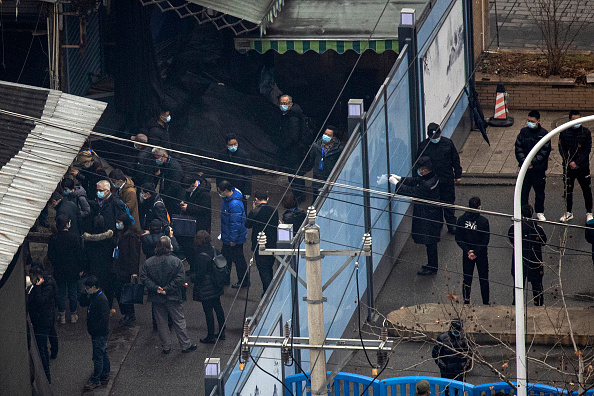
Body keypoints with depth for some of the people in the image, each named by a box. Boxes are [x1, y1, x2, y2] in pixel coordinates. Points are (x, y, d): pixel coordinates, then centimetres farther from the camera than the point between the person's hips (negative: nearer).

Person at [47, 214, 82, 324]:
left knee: (61, 292, 12)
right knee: (73, 291, 13)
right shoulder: (74, 236, -15)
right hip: (73, 270, 0)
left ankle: (62, 315, 18)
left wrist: (54, 266, 11)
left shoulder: (53, 239, -13)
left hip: (59, 270, 0)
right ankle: (73, 314, 23)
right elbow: (79, 253, -8)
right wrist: (80, 268, 3)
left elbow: (50, 256, -6)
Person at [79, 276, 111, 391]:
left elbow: (104, 319, -25)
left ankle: (95, 380, 6)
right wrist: (85, 294, -1)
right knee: (103, 355, 19)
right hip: (98, 333, 10)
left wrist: (93, 329, -21)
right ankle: (105, 377, 29)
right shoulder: (92, 296, 6)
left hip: (100, 334, -10)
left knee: (98, 357, -1)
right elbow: (82, 303, 16)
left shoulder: (101, 300, -24)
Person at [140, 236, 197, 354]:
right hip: (173, 298, -2)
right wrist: (167, 289, -14)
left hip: (156, 299, 2)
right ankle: (186, 345, 16)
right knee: (179, 321, 9)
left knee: (161, 323, 12)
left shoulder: (148, 263, -4)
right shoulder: (176, 261, -12)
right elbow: (180, 278, -17)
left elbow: (144, 278, -9)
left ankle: (166, 347, 18)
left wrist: (155, 288, -12)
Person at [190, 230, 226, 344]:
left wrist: (192, 277, -1)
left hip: (205, 289, -8)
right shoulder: (215, 251, -3)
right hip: (216, 287, 8)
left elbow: (199, 275, -22)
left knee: (208, 311, 2)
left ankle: (211, 336, 11)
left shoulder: (201, 256, -26)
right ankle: (222, 332, 32)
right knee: (218, 307, 20)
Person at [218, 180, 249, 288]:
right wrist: (223, 233, 22)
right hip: (227, 237, 10)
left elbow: (236, 223, -26)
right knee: (226, 257, 20)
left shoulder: (235, 204, -31)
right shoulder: (226, 199, 1)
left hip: (235, 239, -10)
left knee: (238, 259, 4)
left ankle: (244, 281, 18)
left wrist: (233, 239, -21)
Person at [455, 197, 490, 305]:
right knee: (484, 280, 11)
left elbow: (458, 239, -8)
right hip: (481, 255, -2)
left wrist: (468, 251, -10)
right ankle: (485, 303, 18)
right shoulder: (483, 221, -16)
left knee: (467, 279, 13)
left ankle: (466, 302, 18)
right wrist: (475, 252, -11)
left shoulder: (461, 220, -9)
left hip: (466, 254, 2)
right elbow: (486, 241, -15)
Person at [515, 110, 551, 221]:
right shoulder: (523, 132, -1)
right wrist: (524, 161, -14)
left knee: (539, 191, 12)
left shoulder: (544, 134, -8)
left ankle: (539, 212, 28)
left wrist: (532, 162, -17)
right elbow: (518, 148, 1)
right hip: (525, 167, 1)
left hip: (539, 169, -1)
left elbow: (545, 152, -9)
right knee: (523, 191, 5)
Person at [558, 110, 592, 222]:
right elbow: (561, 149, -1)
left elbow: (587, 149, -5)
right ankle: (569, 212, 24)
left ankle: (589, 213, 14)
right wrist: (570, 162, -14)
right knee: (568, 190, 10)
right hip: (568, 167, 1)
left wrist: (577, 162, -13)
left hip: (583, 167, -1)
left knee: (587, 190, 1)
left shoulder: (586, 132, -3)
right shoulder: (564, 133, -1)